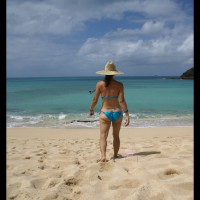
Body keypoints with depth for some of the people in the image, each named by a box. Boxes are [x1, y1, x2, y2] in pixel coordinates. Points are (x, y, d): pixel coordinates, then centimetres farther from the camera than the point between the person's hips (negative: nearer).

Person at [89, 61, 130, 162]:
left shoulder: (100, 84, -6)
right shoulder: (119, 85, -5)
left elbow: (95, 100, -4)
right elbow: (122, 101, -11)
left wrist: (91, 110, 13)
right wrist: (127, 115, -7)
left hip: (105, 113, -2)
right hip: (117, 113, 2)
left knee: (103, 136, 1)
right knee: (116, 136, 18)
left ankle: (103, 156, -16)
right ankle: (115, 156, 30)